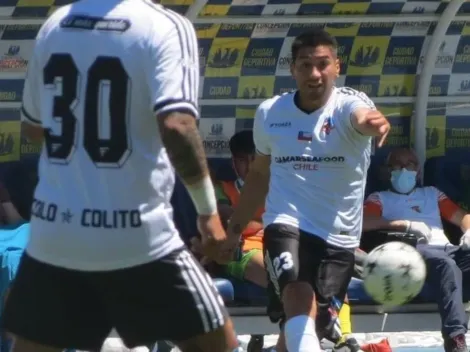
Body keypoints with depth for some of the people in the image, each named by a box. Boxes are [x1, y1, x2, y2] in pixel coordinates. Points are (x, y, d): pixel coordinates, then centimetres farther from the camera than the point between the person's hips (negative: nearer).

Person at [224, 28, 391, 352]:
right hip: (286, 225, 0)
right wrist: (236, 227, 21)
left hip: (338, 238, 0)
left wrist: (374, 122, -63)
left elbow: (363, 117, -39)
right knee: (301, 302, -29)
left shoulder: (349, 104, -11)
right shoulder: (269, 113, 1)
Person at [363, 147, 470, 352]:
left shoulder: (431, 194, 35)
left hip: (446, 250, 4)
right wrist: (406, 225, -7)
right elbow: (363, 222, 2)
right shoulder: (380, 198, 22)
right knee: (445, 263, -39)